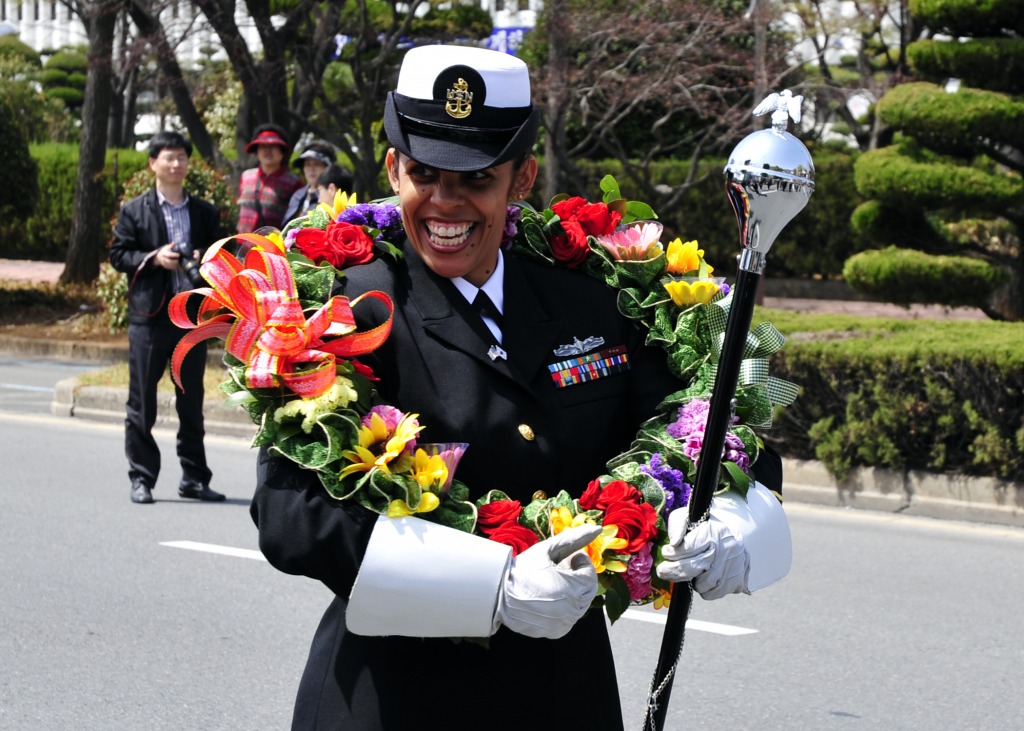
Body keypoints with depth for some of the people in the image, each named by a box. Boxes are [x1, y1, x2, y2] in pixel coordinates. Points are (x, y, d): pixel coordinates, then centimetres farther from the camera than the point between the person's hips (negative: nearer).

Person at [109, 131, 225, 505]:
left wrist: (203, 262, -8)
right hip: (149, 316, -2)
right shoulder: (134, 211, 3)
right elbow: (118, 254, 1)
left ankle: (194, 478, 15)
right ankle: (141, 478, 6)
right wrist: (153, 259, -14)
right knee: (142, 403, 0)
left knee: (192, 402, 8)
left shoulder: (206, 213, 11)